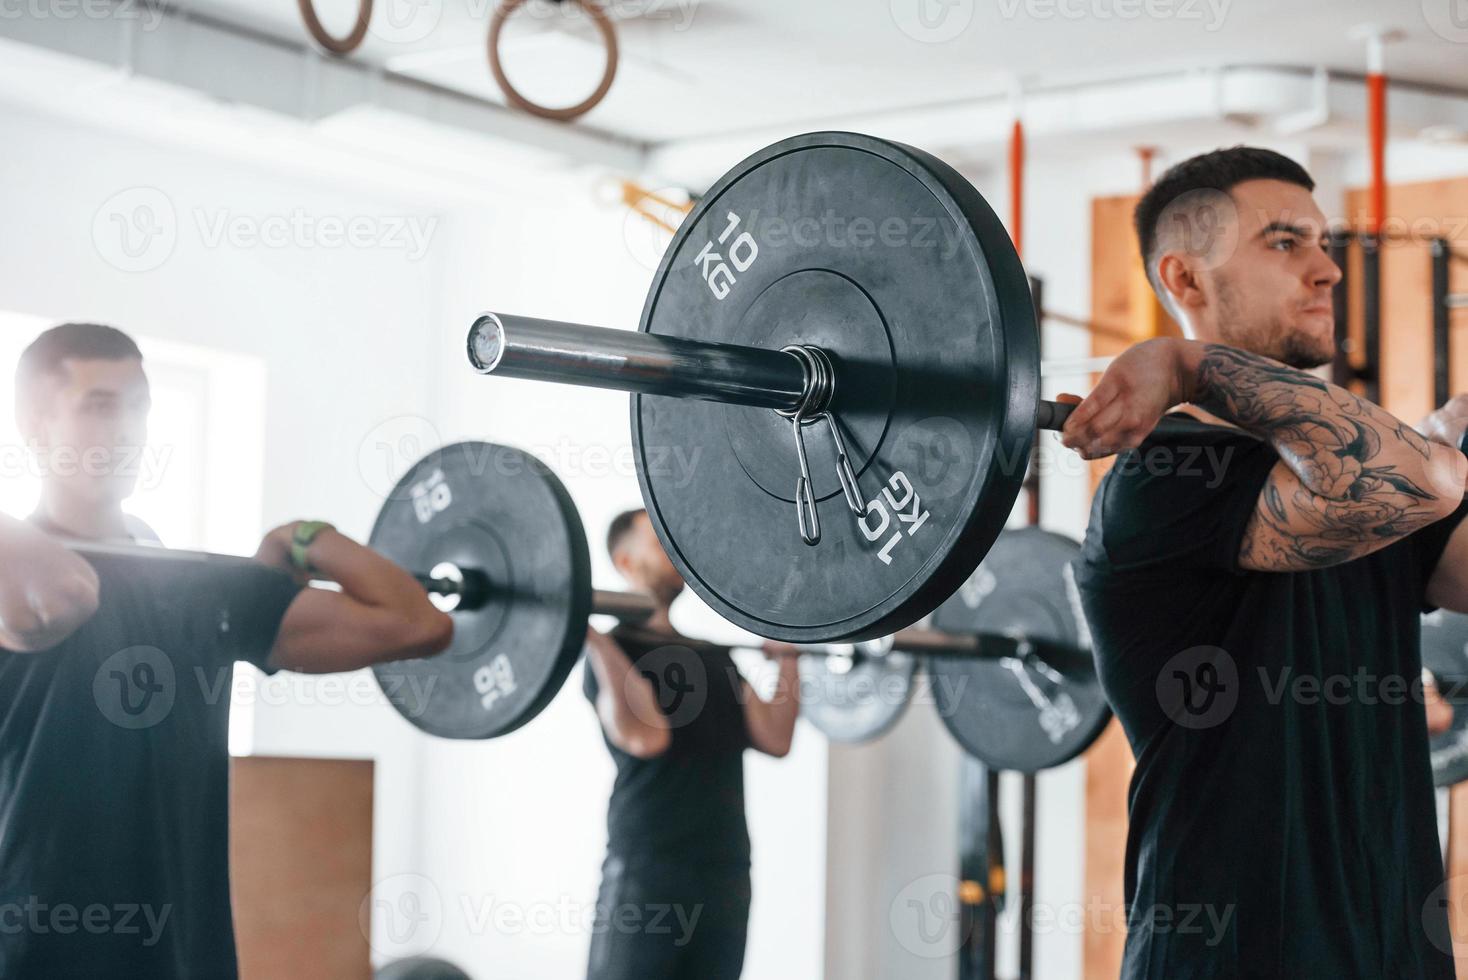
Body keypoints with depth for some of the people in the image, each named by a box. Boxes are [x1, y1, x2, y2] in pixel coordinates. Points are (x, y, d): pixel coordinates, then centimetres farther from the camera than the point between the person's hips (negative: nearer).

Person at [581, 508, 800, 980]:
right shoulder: (614, 650, -3)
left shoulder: (712, 655, 19)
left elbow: (774, 738, 8)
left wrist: (787, 657, 15)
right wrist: (592, 638, -26)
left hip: (725, 878, 7)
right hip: (647, 876, -7)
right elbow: (645, 737, -23)